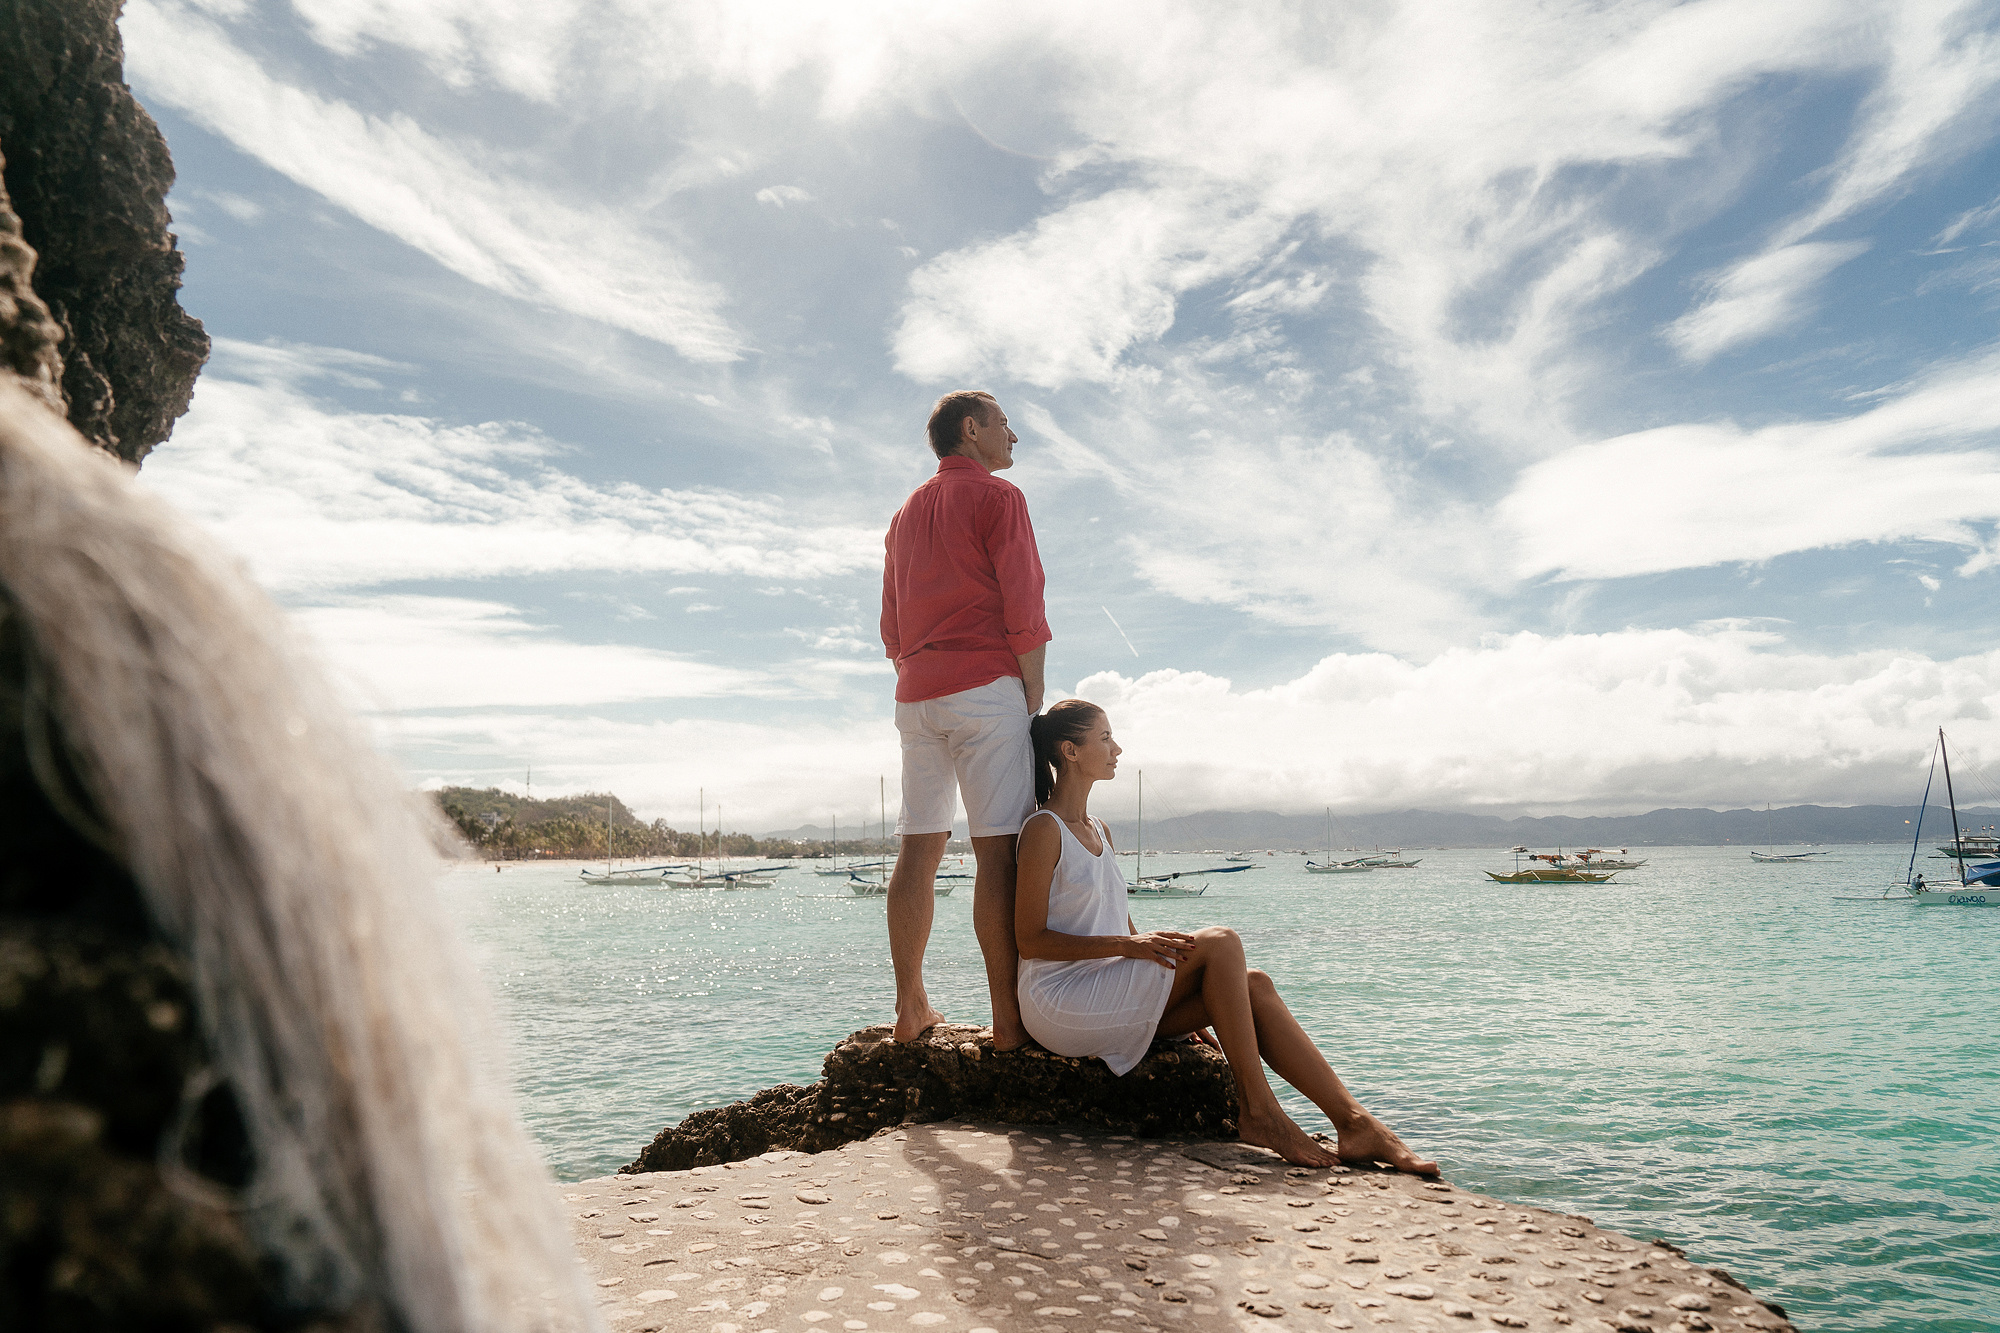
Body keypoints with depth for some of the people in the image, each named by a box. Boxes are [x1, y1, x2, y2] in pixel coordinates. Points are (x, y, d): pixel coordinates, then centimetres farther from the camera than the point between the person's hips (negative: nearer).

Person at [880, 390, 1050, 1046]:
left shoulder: (907, 513, 23)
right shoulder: (997, 497, -1)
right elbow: (1023, 605, -10)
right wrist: (1034, 694, -6)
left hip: (916, 695, 8)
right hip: (986, 685, -8)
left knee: (919, 848, 7)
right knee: (999, 850, -10)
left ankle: (911, 1010, 10)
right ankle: (1008, 1022, -10)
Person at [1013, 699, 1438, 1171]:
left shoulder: (1099, 832, 18)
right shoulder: (1043, 829, -9)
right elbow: (1030, 940, -15)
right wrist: (1127, 944, -23)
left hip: (1108, 995, 8)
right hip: (1059, 1000, -8)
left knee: (1254, 984, -10)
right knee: (1219, 943, -20)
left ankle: (1354, 1122, -15)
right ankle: (1257, 1110, -17)